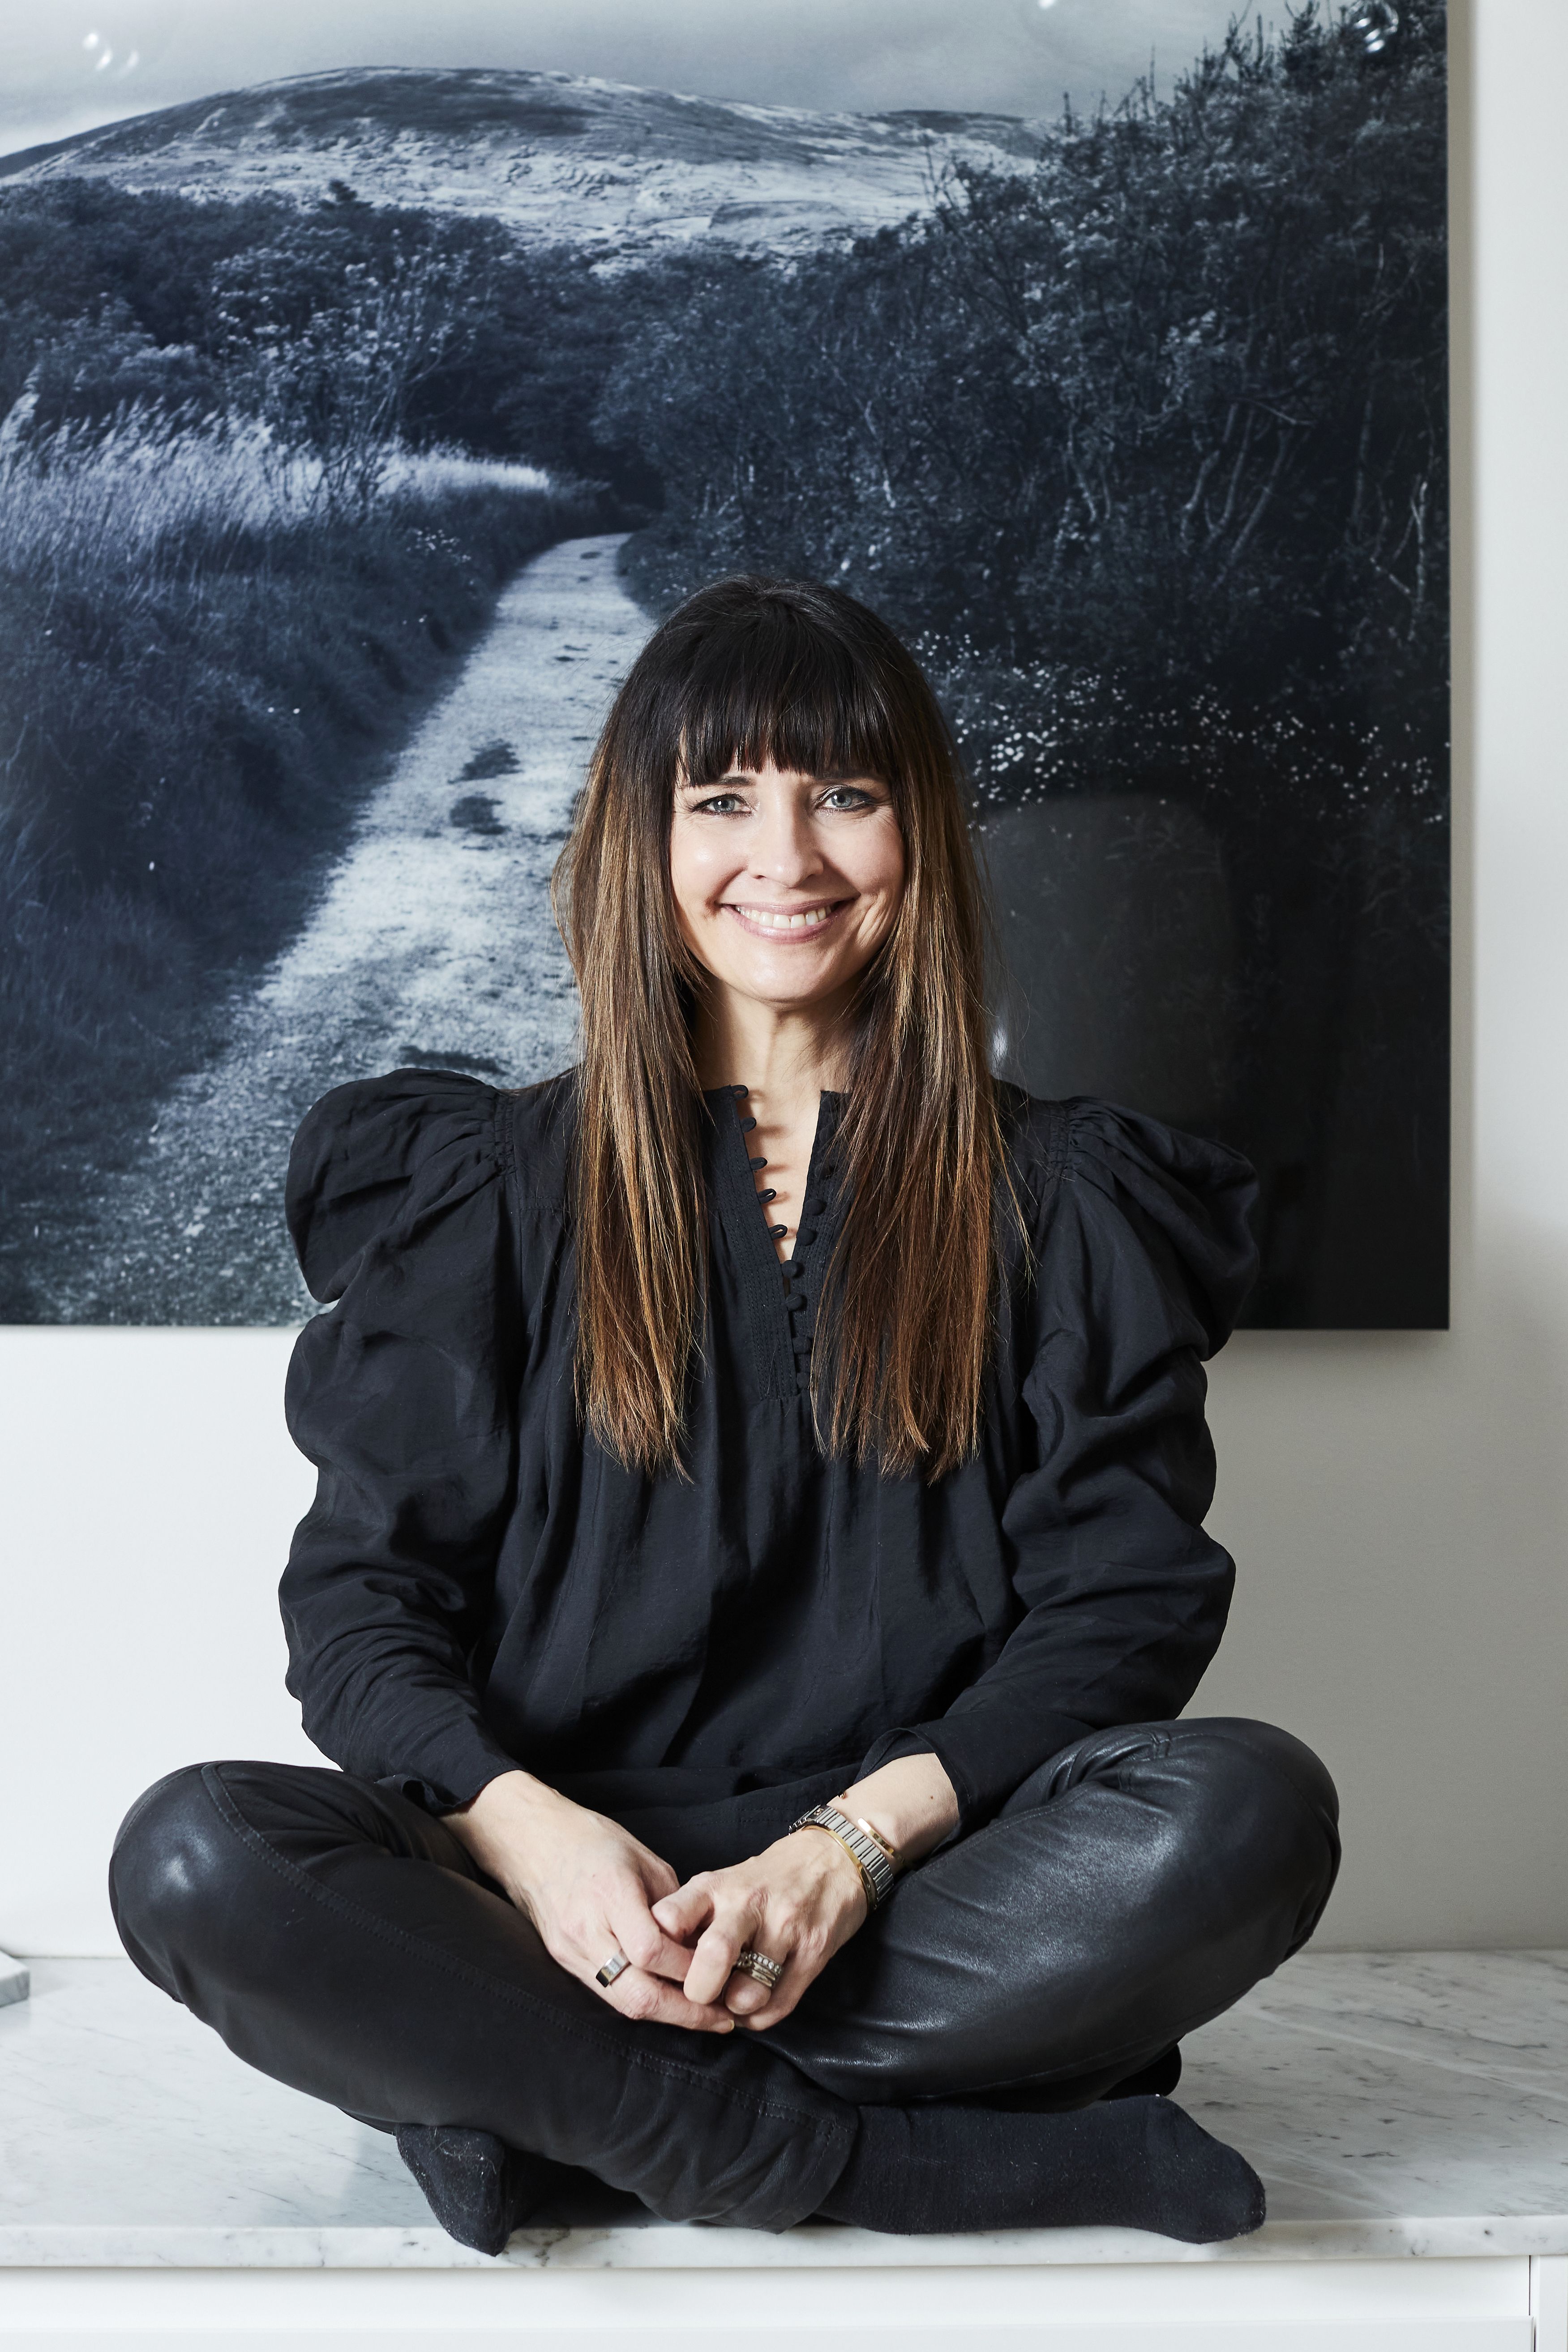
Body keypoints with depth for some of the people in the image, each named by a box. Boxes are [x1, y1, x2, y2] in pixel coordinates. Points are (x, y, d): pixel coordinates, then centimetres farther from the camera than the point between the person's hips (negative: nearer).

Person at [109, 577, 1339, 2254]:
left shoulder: (1056, 1201, 10)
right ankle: (868, 2155, -24)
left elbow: (1125, 1596, 1)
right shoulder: (493, 1186, 11)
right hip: (560, 1882, 0)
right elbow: (360, 1594, 4)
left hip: (915, 1893, 0)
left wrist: (854, 1840, -16)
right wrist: (527, 1826, -17)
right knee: (193, 1854, -27)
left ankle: (556, 2104, -22)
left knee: (1250, 1806, -30)